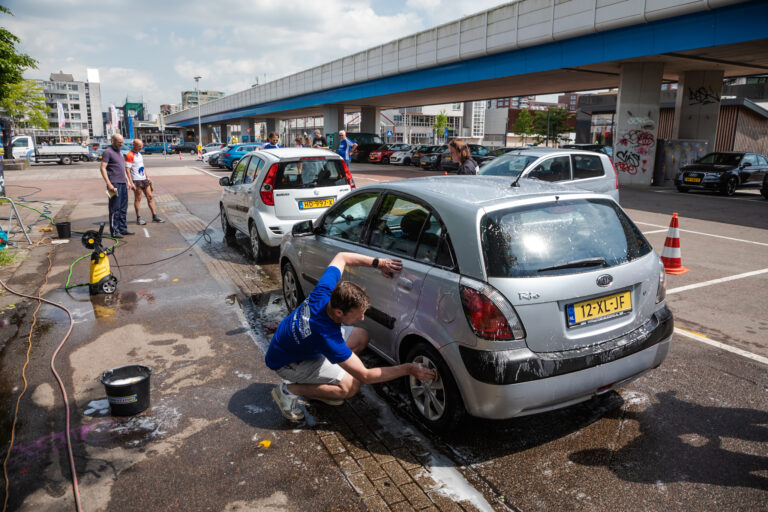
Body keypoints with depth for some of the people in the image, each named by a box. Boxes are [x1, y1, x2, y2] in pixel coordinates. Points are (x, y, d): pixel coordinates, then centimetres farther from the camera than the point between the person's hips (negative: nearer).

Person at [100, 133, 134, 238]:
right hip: (114, 184, -8)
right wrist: (109, 184, -20)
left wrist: (128, 181, 20)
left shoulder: (120, 152, 19)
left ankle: (123, 228, 19)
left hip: (123, 183, 8)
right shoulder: (108, 152, -7)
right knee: (115, 209, -6)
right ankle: (114, 231, -2)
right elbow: (103, 168, -13)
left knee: (123, 208, 11)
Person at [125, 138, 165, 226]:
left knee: (150, 197, 7)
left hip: (144, 179, 8)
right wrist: (131, 183, -19)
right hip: (136, 181, -8)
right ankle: (138, 218, 5)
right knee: (138, 199, -2)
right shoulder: (130, 155, -11)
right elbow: (128, 170, -15)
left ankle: (154, 216, 11)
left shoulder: (140, 154, 15)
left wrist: (147, 177, 18)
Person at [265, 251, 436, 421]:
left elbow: (341, 257, -4)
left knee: (361, 336, 0)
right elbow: (365, 376, -33)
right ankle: (289, 390, -7)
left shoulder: (324, 291, -25)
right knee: (351, 386, -19)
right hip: (286, 362, -8)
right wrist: (408, 369, -29)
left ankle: (318, 379, 8)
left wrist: (378, 262, -16)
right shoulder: (327, 336, -41)